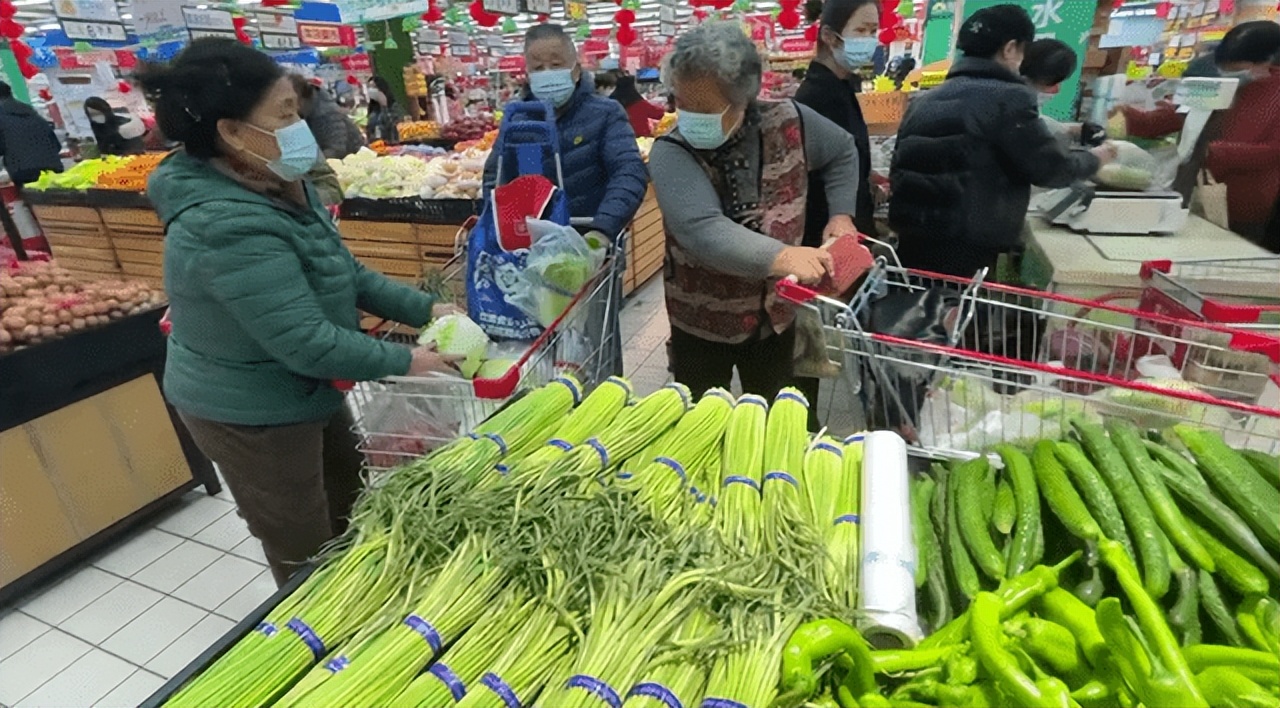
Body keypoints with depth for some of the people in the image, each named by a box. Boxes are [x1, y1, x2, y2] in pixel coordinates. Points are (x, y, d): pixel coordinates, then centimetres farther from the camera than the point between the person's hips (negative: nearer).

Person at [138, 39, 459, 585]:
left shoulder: (280, 188, -1)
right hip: (252, 415, -9)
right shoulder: (230, 226, -31)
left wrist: (424, 310, -2)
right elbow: (307, 342, -32)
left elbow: (346, 274, 6)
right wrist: (405, 361, -21)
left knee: (349, 510, 26)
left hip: (305, 393, 10)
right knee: (307, 555, 11)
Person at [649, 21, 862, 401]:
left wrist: (841, 213, 0)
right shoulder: (671, 153, -19)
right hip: (701, 322, -2)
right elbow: (702, 231, -35)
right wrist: (781, 257, -48)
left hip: (776, 313, 3)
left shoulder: (789, 122, -9)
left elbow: (843, 152, 13)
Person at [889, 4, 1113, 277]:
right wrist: (1094, 158, 18)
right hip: (965, 247, -7)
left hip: (912, 236, 7)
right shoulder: (1008, 97, -6)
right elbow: (1051, 169, -1)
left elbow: (900, 167, 20)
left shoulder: (924, 99, 14)